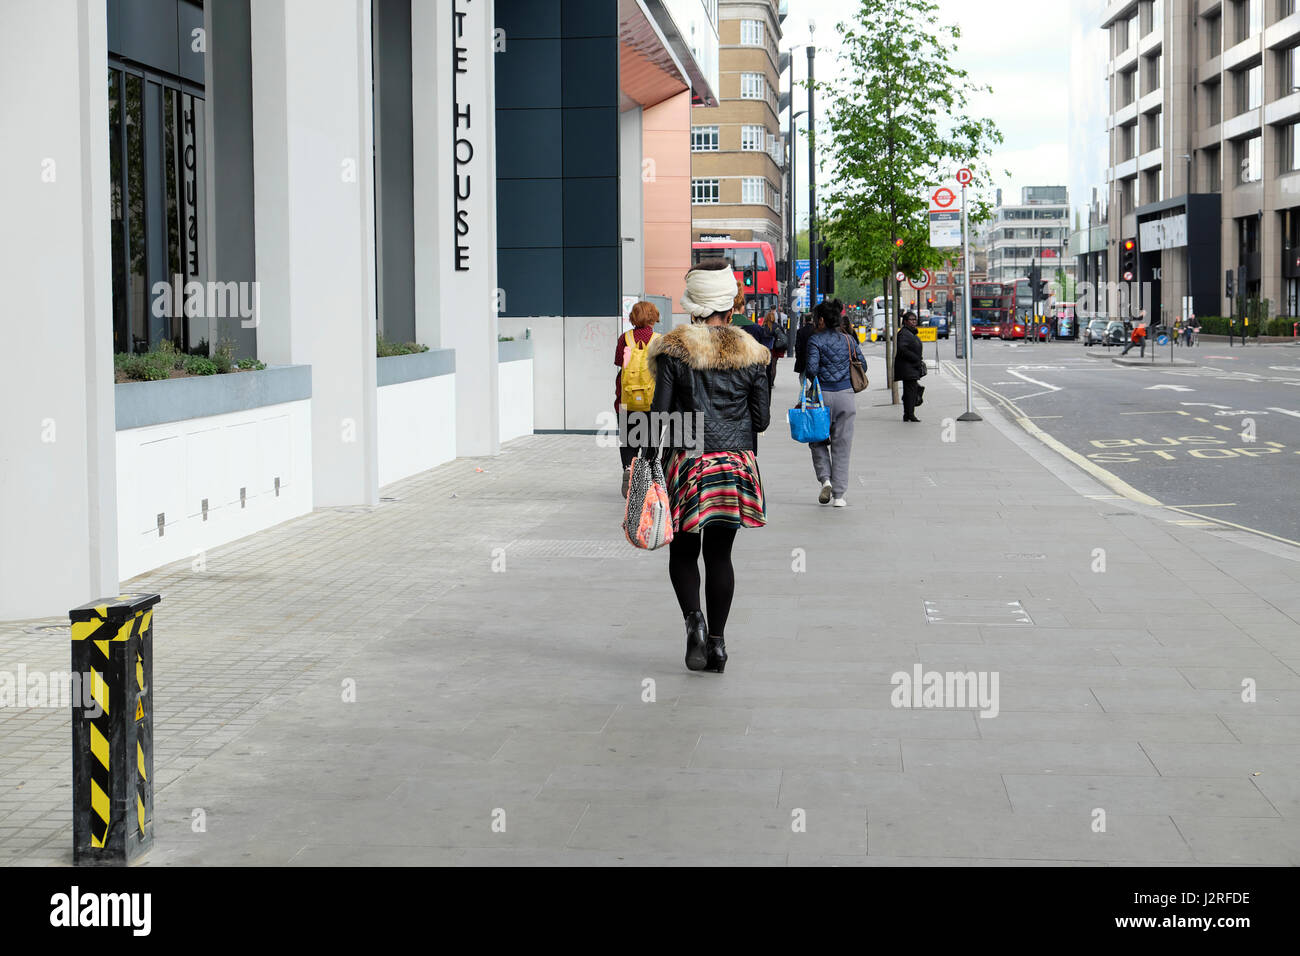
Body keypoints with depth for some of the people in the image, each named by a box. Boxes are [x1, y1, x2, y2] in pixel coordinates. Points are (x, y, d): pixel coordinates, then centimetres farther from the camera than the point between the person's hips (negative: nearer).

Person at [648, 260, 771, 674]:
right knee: (719, 554, 9)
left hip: (687, 463, -2)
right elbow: (761, 419, 2)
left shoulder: (675, 350, -6)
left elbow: (660, 413, -7)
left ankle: (693, 617, -13)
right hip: (735, 465, 2)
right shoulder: (750, 353, 1)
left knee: (683, 551, 11)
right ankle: (716, 641, 7)